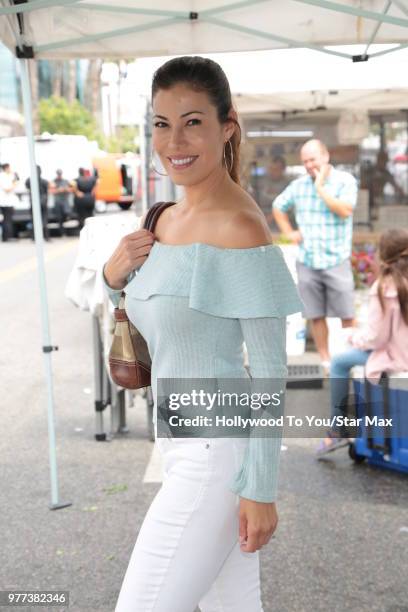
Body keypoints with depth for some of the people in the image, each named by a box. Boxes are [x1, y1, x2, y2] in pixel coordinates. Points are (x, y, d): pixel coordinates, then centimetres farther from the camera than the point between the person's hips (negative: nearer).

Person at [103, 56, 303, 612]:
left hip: (218, 450, -8)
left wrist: (261, 488, -15)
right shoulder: (167, 219, 7)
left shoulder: (241, 230, -19)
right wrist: (115, 274, -2)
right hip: (179, 442, 8)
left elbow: (270, 368, -17)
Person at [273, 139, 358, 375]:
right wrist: (289, 233, 9)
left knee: (347, 316, 0)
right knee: (316, 316, 8)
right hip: (306, 262, 4)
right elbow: (278, 207, 22)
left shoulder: (345, 180, -4)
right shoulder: (298, 185, 7)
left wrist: (320, 188, -14)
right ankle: (326, 362, 19)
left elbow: (345, 210, -19)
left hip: (336, 261, -3)